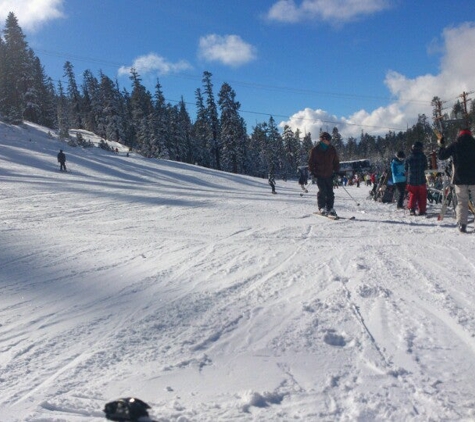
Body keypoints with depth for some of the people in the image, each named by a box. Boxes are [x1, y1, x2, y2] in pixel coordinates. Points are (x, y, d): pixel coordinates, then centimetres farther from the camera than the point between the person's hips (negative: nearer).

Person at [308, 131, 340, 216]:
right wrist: (312, 171, -4)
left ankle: (330, 208, 9)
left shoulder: (332, 149, 6)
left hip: (329, 174, 3)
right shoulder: (315, 149, -2)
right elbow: (311, 162, 3)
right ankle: (321, 207, -2)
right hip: (319, 174, -3)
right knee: (322, 191, -12)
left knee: (330, 192, 1)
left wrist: (336, 171, 8)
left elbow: (336, 161, 14)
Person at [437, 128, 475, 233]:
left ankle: (462, 224, -6)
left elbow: (441, 156, 4)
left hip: (460, 179, 0)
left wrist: (441, 144, 16)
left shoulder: (455, 145, 2)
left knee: (462, 202, 3)